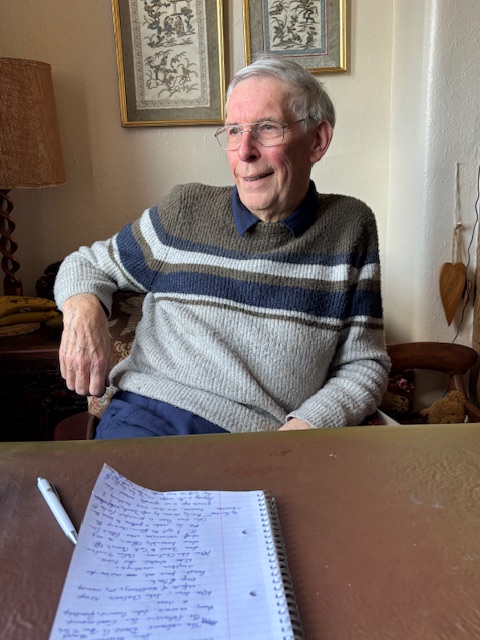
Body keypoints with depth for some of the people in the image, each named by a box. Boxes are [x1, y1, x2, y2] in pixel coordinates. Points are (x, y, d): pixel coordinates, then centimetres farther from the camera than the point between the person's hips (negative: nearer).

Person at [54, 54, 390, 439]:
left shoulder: (349, 227, 7)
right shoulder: (184, 210, 8)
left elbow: (365, 364, 8)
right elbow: (87, 264, 21)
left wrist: (303, 427, -9)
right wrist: (83, 307, -3)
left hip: (264, 437, 0)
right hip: (149, 418, 1)